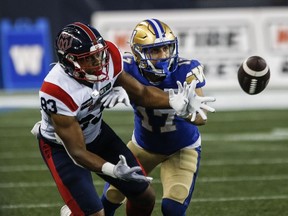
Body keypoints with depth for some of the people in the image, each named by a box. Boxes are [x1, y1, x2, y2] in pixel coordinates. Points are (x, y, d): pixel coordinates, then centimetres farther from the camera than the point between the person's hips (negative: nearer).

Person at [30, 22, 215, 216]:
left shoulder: (109, 58, -22)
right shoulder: (56, 92, -37)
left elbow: (140, 92, -4)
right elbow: (77, 152, -32)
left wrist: (174, 101, -21)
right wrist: (112, 170, -47)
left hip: (96, 132, 6)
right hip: (62, 145, -6)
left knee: (145, 197, 9)